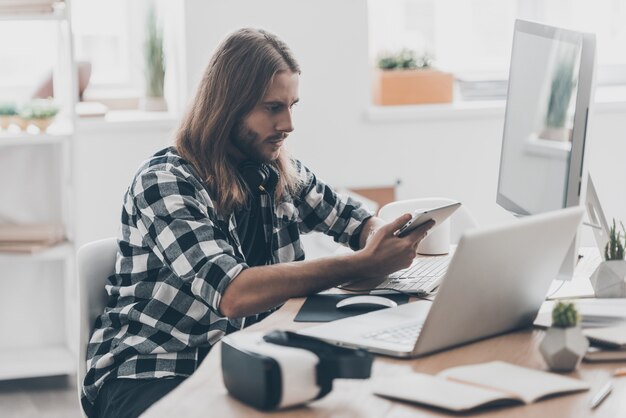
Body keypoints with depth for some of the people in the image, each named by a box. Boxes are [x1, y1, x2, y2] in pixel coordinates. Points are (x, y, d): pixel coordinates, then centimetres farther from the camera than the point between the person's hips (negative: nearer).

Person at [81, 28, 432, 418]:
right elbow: (233, 293, -29)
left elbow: (356, 219, 20)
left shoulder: (282, 174, 5)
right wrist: (363, 264, -30)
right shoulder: (166, 182, -16)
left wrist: (384, 238, -6)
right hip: (149, 373, -6)